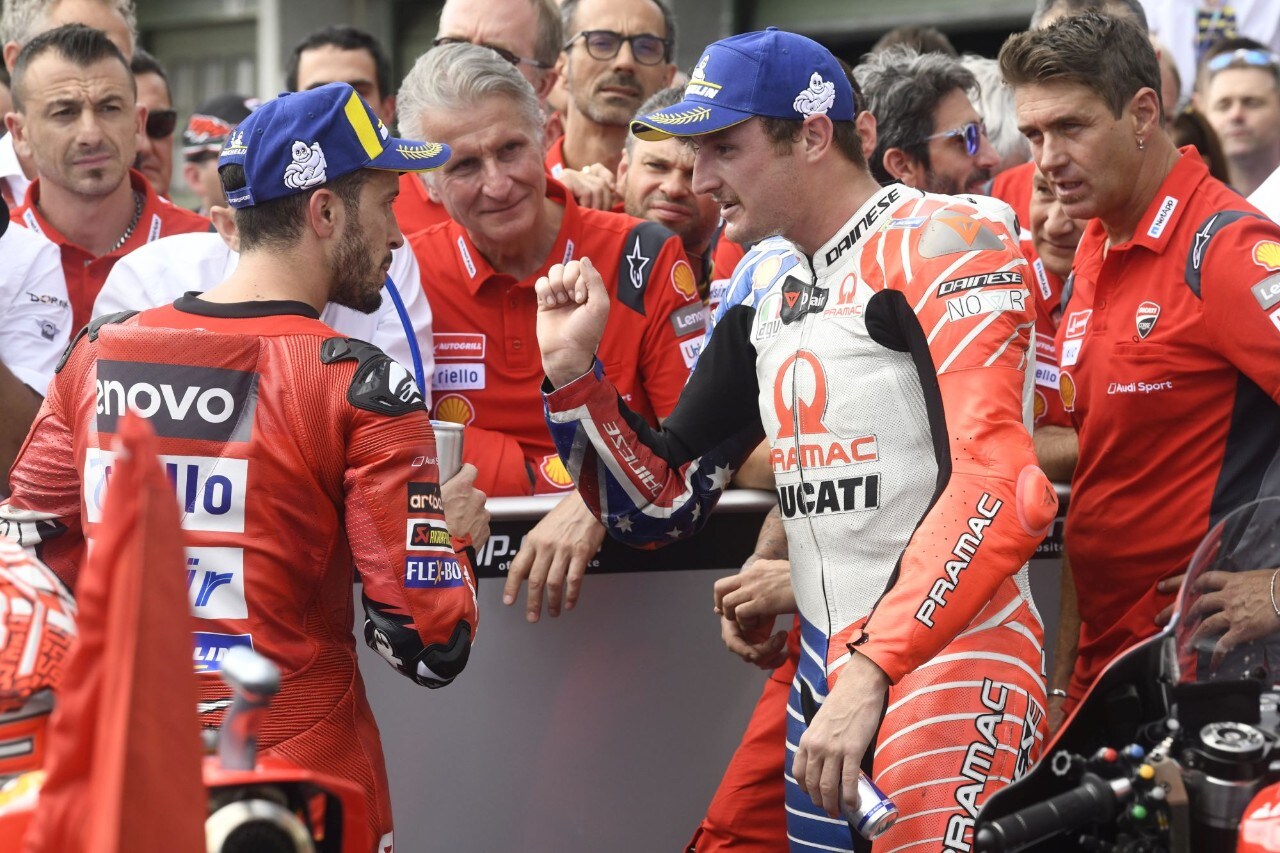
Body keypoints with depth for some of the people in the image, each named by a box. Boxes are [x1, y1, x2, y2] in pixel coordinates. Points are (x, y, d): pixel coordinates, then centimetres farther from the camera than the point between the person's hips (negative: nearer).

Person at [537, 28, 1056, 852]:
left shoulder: (940, 243, -10)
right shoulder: (769, 303, 15)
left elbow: (1001, 490, -21)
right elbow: (664, 505, 18)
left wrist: (872, 673, -24)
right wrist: (574, 369, 4)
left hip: (951, 663, -8)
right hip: (827, 678, 8)